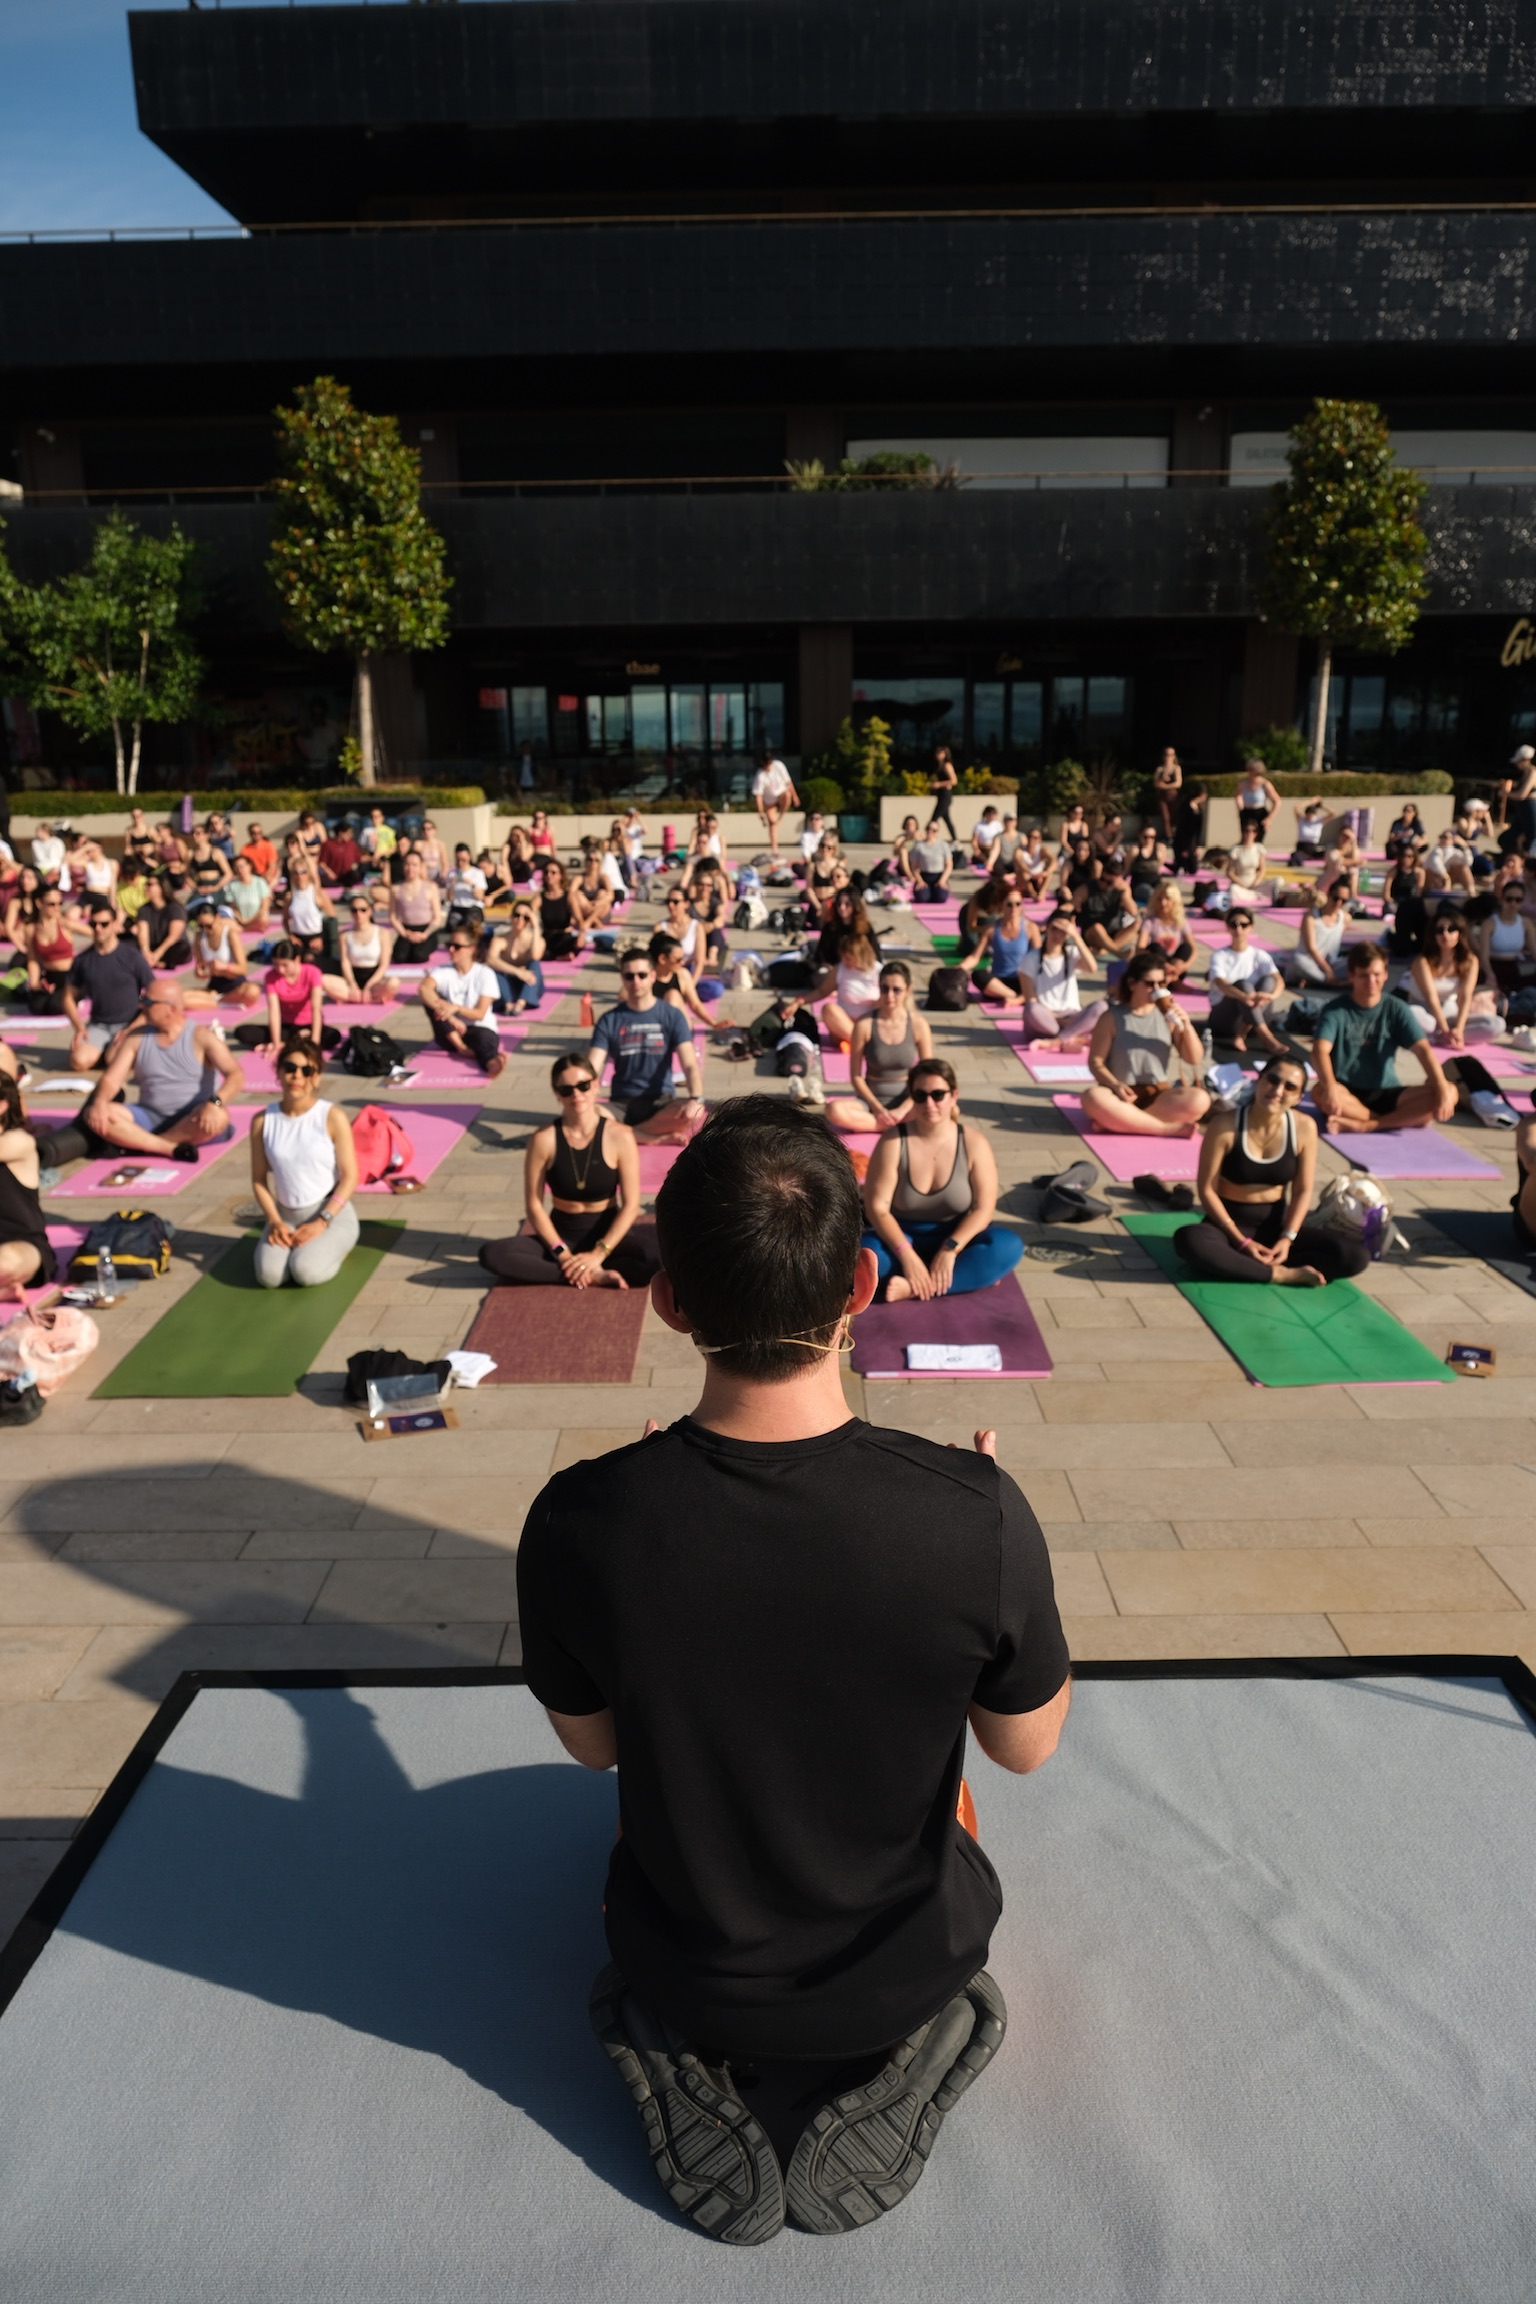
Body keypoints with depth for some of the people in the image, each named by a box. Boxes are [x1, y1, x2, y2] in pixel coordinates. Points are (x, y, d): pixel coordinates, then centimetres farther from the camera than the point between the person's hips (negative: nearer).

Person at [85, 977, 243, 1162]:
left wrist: (215, 1103, -37)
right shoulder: (136, 1037, 5)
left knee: (219, 1117, -37)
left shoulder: (201, 1036, -7)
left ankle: (139, 1143, -23)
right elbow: (111, 1079, 1)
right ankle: (172, 1148, -28)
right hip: (151, 1117, 4)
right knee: (92, 1114, -20)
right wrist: (100, 1102, -22)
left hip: (192, 1120, -3)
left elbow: (236, 1075, -18)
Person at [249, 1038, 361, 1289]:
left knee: (307, 1272, -27)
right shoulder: (262, 1121, -1)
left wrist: (322, 1222, -17)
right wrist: (274, 1221, -10)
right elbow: (259, 1179, 4)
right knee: (269, 1275, -22)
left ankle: (337, 1245, 7)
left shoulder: (332, 1117, -11)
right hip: (285, 1215, 3)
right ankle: (291, 1243, 12)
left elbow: (350, 1176, -10)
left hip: (331, 1212, -3)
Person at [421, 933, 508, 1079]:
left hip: (478, 1027, -2)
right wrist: (449, 1017, -36)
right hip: (450, 1033, 3)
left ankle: (492, 1062, -75)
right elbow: (424, 988, -23)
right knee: (430, 999, -21)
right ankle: (461, 1047, -30)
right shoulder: (442, 972, 0)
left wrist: (456, 1008, -30)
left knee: (483, 1037, -38)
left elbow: (479, 1013, -11)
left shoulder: (484, 974, -4)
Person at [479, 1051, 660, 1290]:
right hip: (561, 1235, 1)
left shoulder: (620, 1136, -10)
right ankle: (594, 1275, -25)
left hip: (607, 1235, -1)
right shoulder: (544, 1139, -9)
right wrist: (562, 1253, -16)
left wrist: (598, 1254, -17)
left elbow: (630, 1204, -9)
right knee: (492, 1254, -26)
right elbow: (534, 1205, -6)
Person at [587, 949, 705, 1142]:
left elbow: (690, 1064, -9)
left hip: (661, 1103, 0)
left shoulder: (672, 1016, 1)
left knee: (696, 1113, -35)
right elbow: (592, 1068, -5)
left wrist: (696, 1099, -31)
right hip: (622, 1104, 0)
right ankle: (657, 1138, -20)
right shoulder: (609, 1021, 4)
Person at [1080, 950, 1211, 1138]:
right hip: (1124, 1096, -2)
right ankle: (1171, 1128, -28)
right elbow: (1096, 1061, -4)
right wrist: (1115, 1085, -22)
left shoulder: (1167, 1015, 4)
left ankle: (1120, 1120, -24)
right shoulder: (1112, 1017, -2)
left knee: (1199, 1100, -27)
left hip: (1161, 1098, 2)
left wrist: (1186, 1025, -13)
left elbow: (1194, 1059, 4)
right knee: (1092, 1097, -35)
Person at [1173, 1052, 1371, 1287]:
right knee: (1189, 1239, -38)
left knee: (1356, 1255, -16)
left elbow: (1302, 1191, 0)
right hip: (1231, 1222, -3)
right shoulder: (1225, 1125, -16)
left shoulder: (1304, 1127, -7)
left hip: (1276, 1223, 4)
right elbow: (1207, 1190, -12)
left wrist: (1287, 1239, -14)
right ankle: (1281, 1274, -24)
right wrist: (1242, 1241, -18)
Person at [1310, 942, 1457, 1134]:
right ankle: (1405, 1120, -23)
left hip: (1386, 1095, 3)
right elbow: (1320, 1051, -23)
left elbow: (1423, 1049, -8)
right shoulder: (1335, 1011, -7)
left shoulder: (1396, 1009, 1)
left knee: (1450, 1093, -20)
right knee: (1320, 1093, -37)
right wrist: (1330, 1087, -44)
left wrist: (1442, 1089, -24)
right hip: (1348, 1094, -3)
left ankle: (1364, 1126, -29)